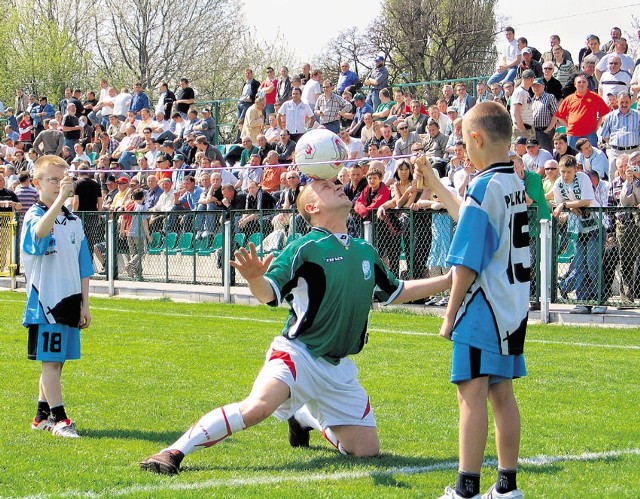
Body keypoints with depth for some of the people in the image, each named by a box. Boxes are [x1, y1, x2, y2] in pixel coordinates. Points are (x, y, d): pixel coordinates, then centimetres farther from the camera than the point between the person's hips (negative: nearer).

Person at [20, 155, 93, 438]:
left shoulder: (73, 221, 13)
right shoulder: (34, 216, -6)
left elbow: (83, 267, 16)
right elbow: (40, 231, -33)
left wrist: (84, 304, 10)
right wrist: (59, 199, -44)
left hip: (70, 300, 6)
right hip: (44, 299, -6)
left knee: (56, 361, 11)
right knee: (50, 361, -6)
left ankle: (42, 415, 20)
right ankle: (58, 418, -6)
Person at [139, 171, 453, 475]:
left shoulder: (366, 252, 11)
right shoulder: (305, 248, -8)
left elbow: (396, 293, 27)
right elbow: (267, 293, -18)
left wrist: (447, 281, 25)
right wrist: (254, 278, -41)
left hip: (340, 368, 6)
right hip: (298, 353, -6)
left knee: (366, 451, 5)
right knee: (257, 407, -33)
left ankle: (305, 418, 31)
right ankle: (174, 452, -25)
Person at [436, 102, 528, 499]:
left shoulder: (484, 187, -15)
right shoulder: (517, 185, 10)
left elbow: (467, 262, -16)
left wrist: (450, 315, -8)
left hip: (484, 308, -9)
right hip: (514, 307, 9)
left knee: (472, 392, -8)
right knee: (502, 393, 13)